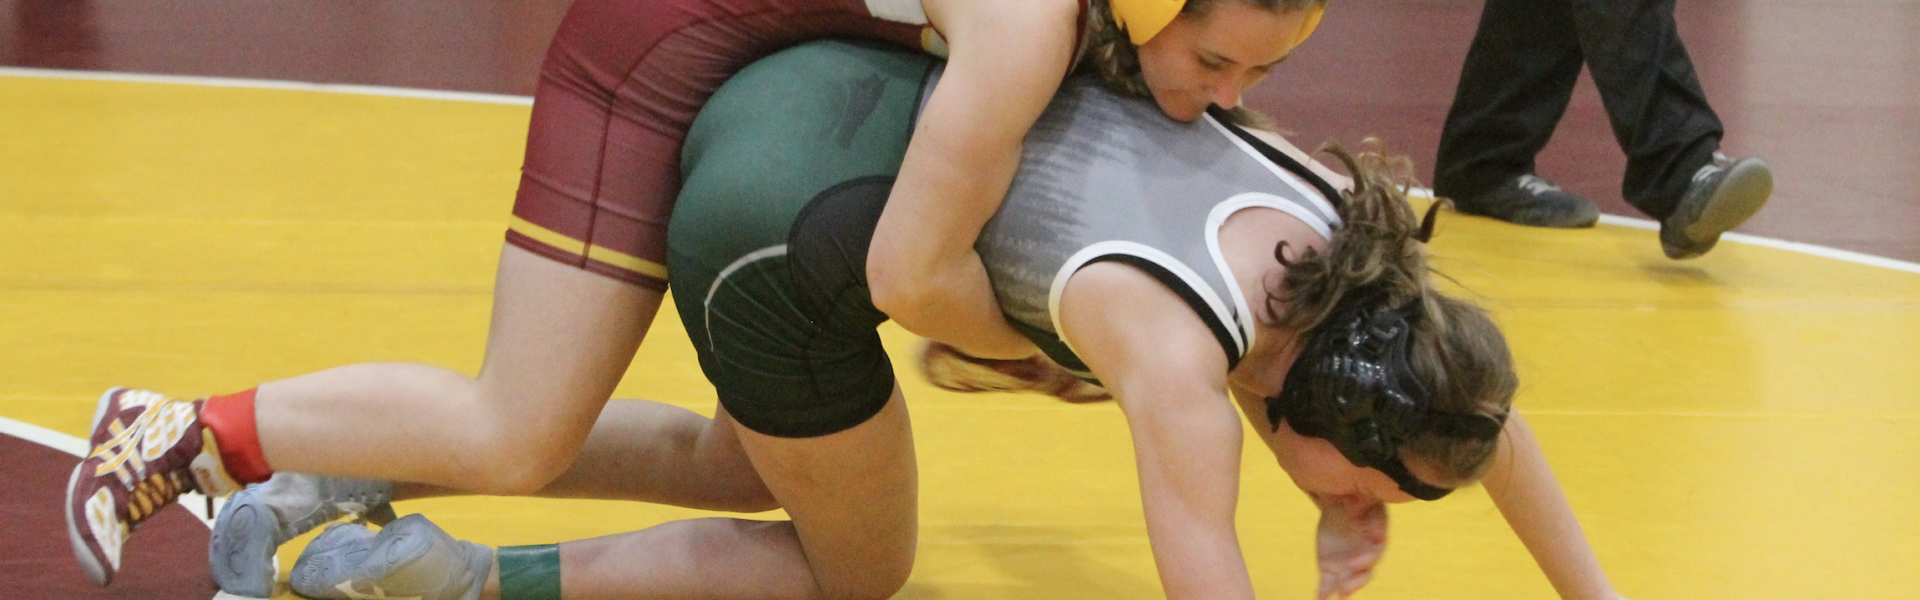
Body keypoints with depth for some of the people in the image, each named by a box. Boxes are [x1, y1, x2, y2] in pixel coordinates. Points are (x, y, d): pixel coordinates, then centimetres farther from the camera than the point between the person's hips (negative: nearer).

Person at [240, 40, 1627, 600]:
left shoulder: (1339, 231, -7)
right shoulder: (1183, 357, -27)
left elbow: (1482, 411, 11)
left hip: (849, 99, 8)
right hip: (783, 231, -8)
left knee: (752, 473, 31)